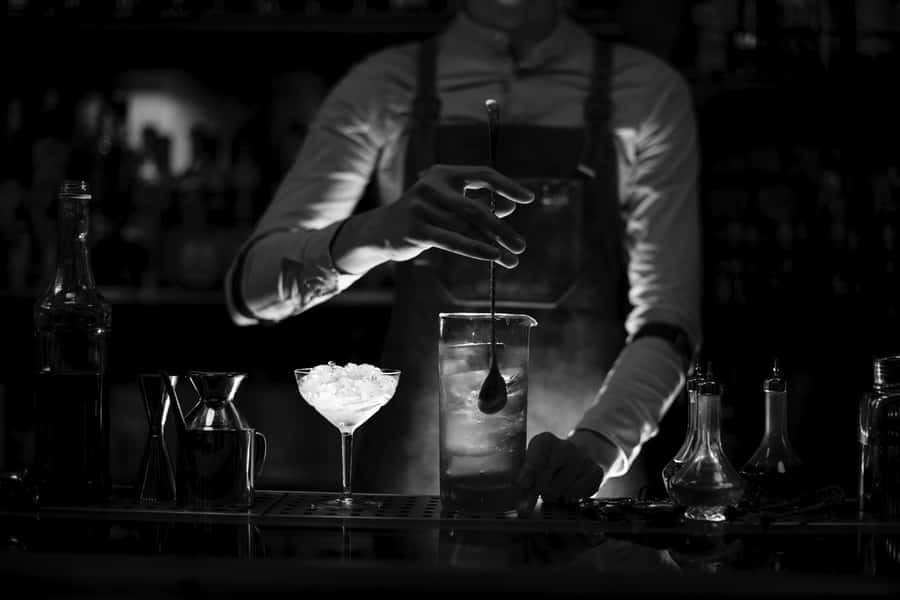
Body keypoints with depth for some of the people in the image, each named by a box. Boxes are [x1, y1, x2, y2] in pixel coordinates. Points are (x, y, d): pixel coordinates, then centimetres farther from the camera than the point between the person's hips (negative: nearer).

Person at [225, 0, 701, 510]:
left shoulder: (648, 91, -2)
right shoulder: (384, 89, -1)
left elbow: (667, 318, -10)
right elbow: (251, 287, -9)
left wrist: (595, 444, -29)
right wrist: (373, 234, -29)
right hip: (417, 462, 0)